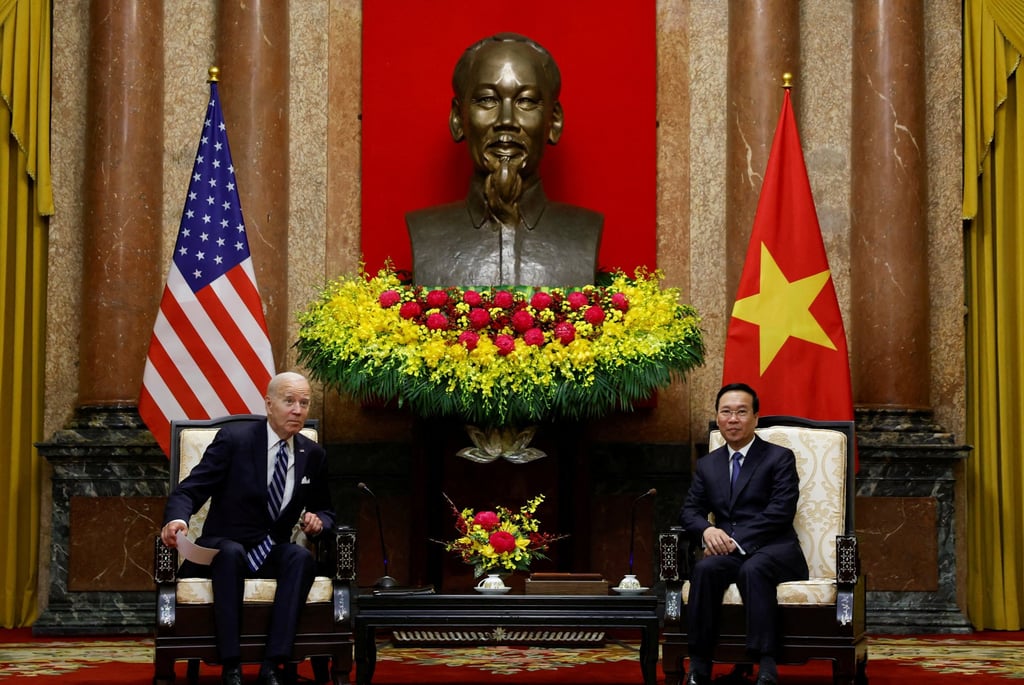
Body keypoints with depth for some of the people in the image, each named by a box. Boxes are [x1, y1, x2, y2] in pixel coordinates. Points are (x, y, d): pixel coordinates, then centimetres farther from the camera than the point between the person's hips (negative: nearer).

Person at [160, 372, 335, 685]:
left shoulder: (313, 455, 7)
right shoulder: (234, 438, -6)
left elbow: (325, 510, 20)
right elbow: (190, 490, -11)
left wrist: (318, 520, -6)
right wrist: (177, 519, -34)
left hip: (273, 553, 3)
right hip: (223, 547, -3)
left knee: (302, 557, -31)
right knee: (231, 553, -38)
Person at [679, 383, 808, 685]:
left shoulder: (780, 458, 4)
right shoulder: (707, 465, 19)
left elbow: (780, 511, -8)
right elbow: (690, 511, 13)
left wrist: (735, 539, -18)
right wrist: (708, 530, -12)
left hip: (774, 550, -4)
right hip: (730, 550, 4)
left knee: (753, 570, -38)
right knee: (704, 568, -31)